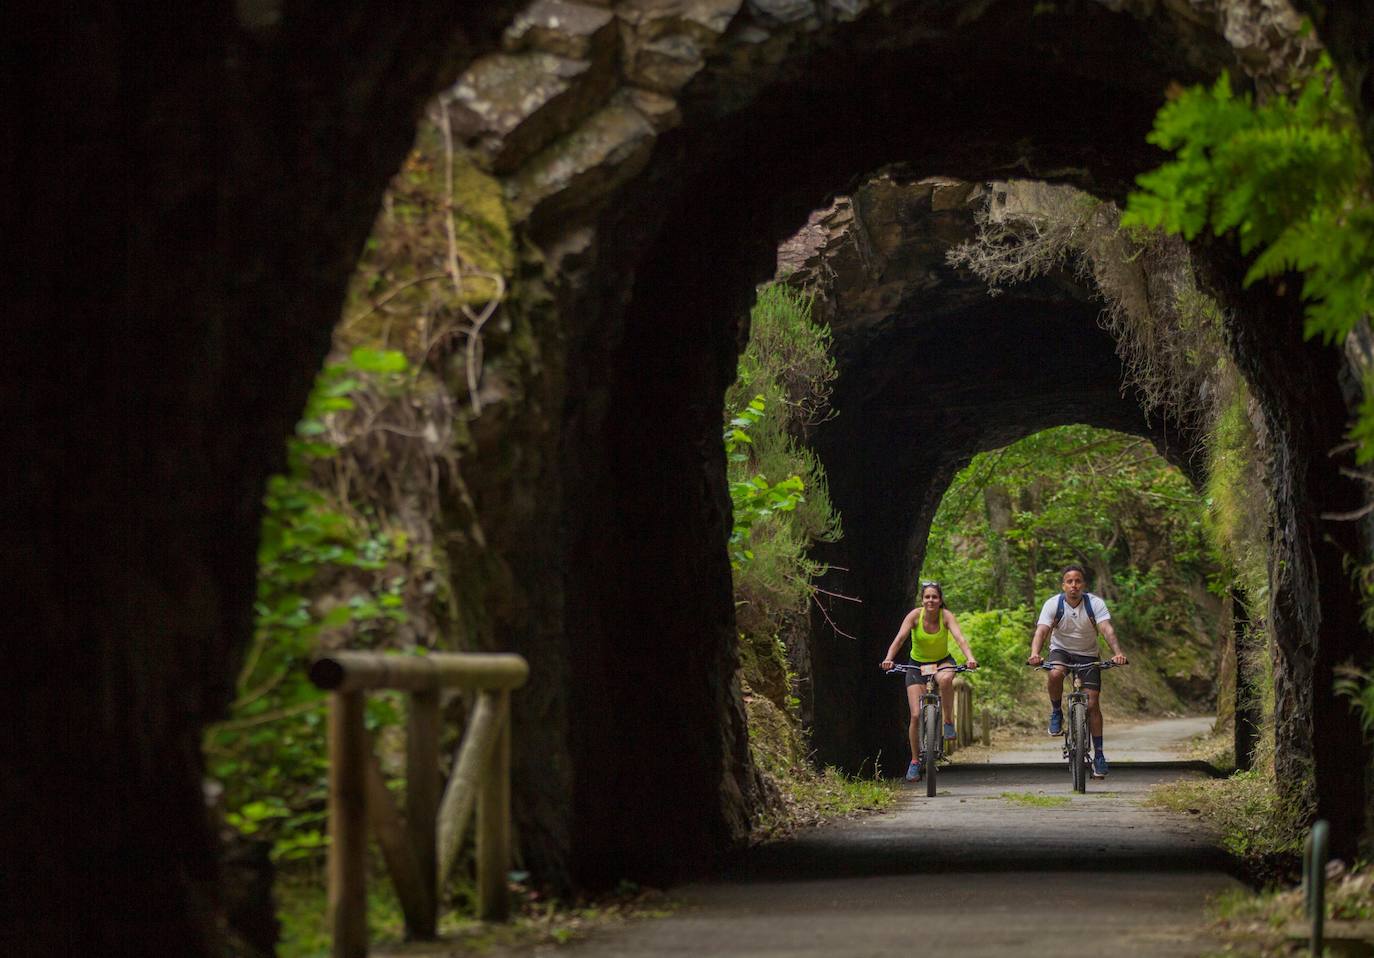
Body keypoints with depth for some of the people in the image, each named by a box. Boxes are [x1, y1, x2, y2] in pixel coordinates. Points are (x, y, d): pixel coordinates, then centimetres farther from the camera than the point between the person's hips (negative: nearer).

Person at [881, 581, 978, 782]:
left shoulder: (946, 616, -18)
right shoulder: (915, 615, -18)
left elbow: (960, 638, -32)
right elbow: (900, 638, -30)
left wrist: (970, 658, -51)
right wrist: (888, 659, -47)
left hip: (942, 661, -1)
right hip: (917, 664, 1)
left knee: (946, 679, -39)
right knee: (916, 715, -9)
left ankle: (949, 722, -19)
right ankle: (915, 761, 7)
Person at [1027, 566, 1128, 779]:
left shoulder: (1095, 604, -16)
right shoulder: (1053, 604, -17)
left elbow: (1107, 629, -29)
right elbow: (1041, 631, -29)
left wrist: (1118, 653, -48)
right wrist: (1034, 653, -49)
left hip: (1087, 655, 1)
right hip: (1061, 651, 0)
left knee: (1093, 704, -7)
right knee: (1055, 674, -36)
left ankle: (1098, 754, 2)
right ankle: (1056, 713, -8)